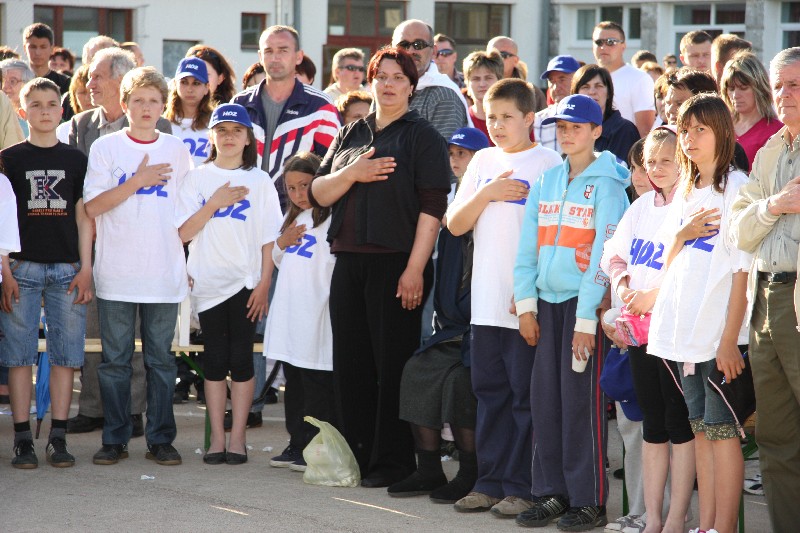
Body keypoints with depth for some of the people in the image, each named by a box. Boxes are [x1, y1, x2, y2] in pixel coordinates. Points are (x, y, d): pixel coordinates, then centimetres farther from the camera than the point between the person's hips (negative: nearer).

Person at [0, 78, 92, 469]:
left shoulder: (75, 160, 9)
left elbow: (83, 218, 10)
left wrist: (85, 269, 2)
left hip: (66, 268, 2)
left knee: (66, 354, 1)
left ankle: (58, 438, 7)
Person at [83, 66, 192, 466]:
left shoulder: (177, 151, 9)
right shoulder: (105, 148, 2)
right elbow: (92, 206, -6)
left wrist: (193, 262, 8)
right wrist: (137, 181, -13)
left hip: (165, 272, 1)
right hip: (116, 274, -1)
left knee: (161, 359, 4)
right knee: (115, 360, 2)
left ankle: (161, 439, 10)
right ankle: (115, 440, 10)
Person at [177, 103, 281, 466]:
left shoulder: (259, 181, 5)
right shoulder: (197, 179, 7)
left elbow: (269, 239, 3)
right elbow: (184, 232, -1)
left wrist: (264, 285, -4)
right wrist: (214, 203, -12)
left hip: (245, 282, -1)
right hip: (208, 282, 1)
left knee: (241, 359, -2)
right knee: (214, 360, 3)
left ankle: (237, 439, 3)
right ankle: (217, 439, 7)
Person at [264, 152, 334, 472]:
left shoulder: (332, 219, -8)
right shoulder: (291, 219, 19)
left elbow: (335, 263, -12)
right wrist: (282, 244, 6)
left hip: (316, 316, -8)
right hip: (288, 313, 8)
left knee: (317, 384, -5)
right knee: (293, 383, 13)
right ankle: (297, 444, 20)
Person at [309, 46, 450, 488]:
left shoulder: (422, 136, -1)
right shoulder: (351, 134, 17)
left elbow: (432, 206, -9)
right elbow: (318, 193, 11)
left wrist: (415, 269, -16)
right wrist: (351, 174, -8)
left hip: (397, 264, -6)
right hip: (349, 263, 6)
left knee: (394, 363, -3)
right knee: (351, 361, 7)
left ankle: (393, 462, 3)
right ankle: (357, 455, 16)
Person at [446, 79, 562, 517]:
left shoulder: (548, 164, -4)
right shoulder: (483, 162, 13)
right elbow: (455, 224, 10)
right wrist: (486, 194, -6)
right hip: (486, 300, 6)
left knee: (526, 395, 0)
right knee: (489, 391, 10)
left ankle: (521, 488, 5)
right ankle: (490, 482, 17)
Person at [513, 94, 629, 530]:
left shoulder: (607, 185, -5)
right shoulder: (546, 182, 12)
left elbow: (603, 254, -10)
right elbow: (527, 245, 12)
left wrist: (586, 320, -14)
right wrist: (525, 305, 3)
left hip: (585, 301, -5)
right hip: (547, 301, 5)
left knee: (580, 398, -6)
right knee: (545, 397, 4)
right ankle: (552, 493, 12)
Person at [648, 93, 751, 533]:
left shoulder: (735, 187, -5)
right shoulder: (685, 191, 16)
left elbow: (742, 269, -10)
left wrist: (730, 338, -16)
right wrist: (682, 235, -3)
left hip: (721, 332, -7)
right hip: (686, 331, 7)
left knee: (721, 429, -6)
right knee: (701, 429, 8)